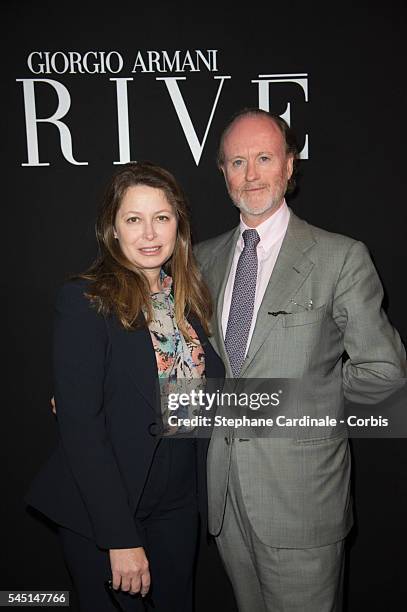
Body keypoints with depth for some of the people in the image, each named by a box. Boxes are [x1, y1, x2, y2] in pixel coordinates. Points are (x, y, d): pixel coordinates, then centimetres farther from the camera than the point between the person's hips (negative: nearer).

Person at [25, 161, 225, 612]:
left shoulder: (188, 296, 1)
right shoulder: (85, 301, -17)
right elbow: (79, 424, -19)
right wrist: (121, 537, -18)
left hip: (178, 506, 6)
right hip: (103, 512, -5)